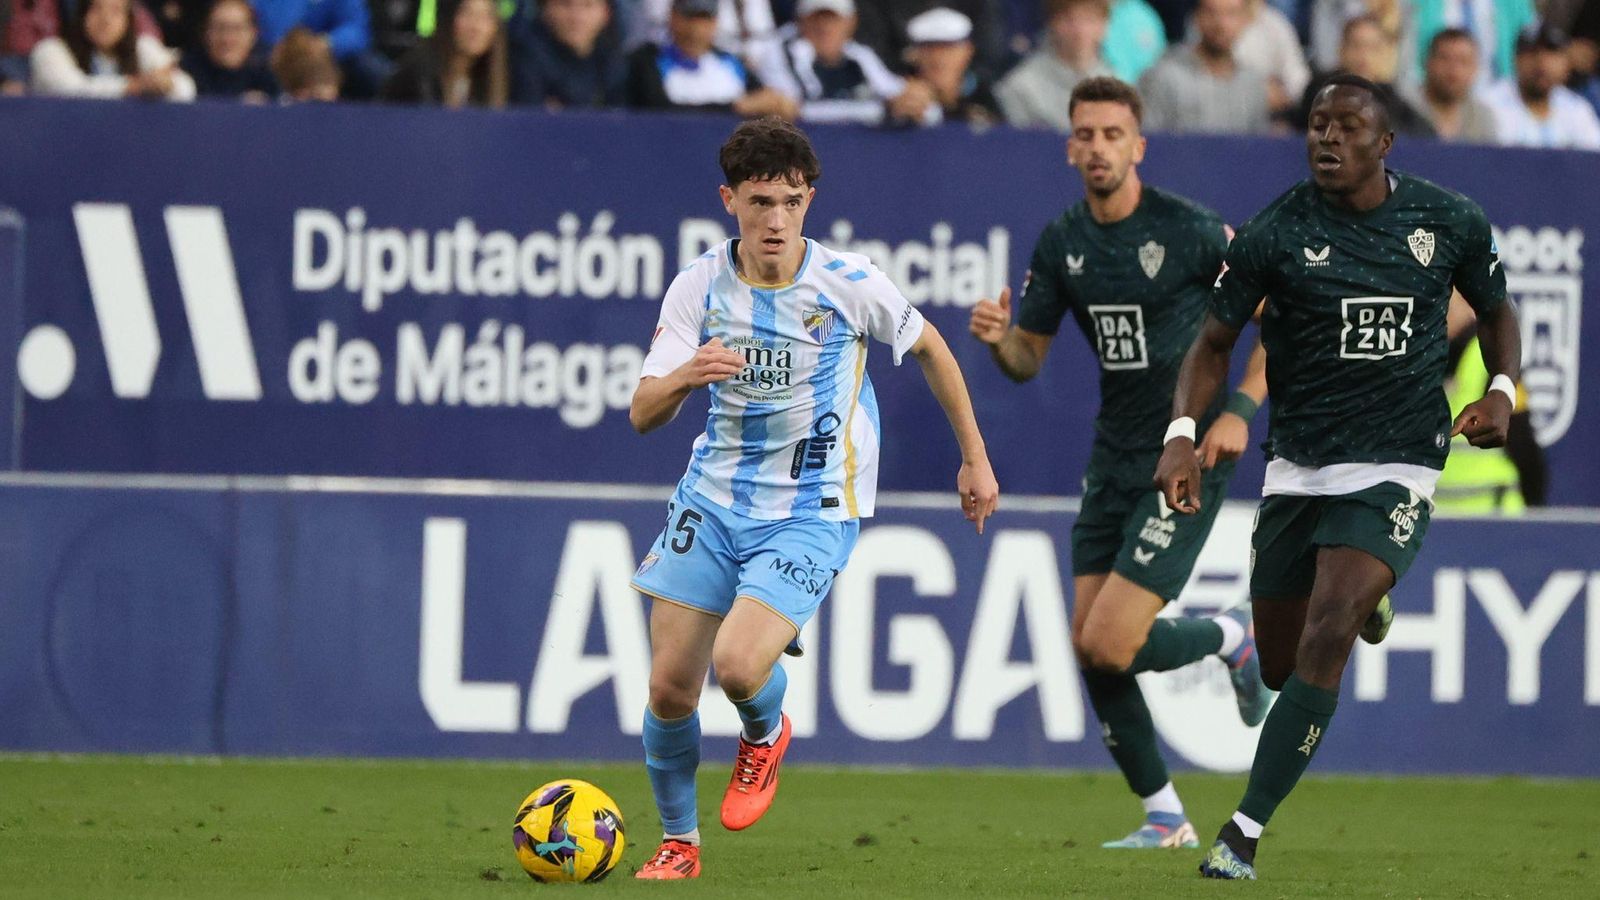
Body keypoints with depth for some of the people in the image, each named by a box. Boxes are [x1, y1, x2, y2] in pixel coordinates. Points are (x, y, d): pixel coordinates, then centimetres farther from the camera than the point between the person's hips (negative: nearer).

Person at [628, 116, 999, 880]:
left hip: (811, 510, -3)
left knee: (738, 665, -24)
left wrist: (975, 459, 13)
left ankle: (766, 733, 14)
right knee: (670, 684, -1)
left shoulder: (848, 284, -12)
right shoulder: (699, 287, -6)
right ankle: (678, 842, 23)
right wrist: (685, 376, -33)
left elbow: (928, 349, 7)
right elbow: (643, 413, -10)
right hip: (714, 498, 3)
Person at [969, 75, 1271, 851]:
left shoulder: (1189, 230, -13)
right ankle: (1164, 820, 15)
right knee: (1089, 647, 1)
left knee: (1110, 645, -15)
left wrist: (1241, 409, -15)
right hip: (1114, 458, 6)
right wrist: (998, 338, -13)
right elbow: (1028, 359, 10)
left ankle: (1230, 637, 16)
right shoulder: (1060, 245, 4)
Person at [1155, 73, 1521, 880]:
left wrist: (1502, 390, -4)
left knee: (1327, 635, -21)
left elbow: (1496, 311, 15)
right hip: (1296, 470, 2)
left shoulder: (1451, 224, -1)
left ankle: (1243, 835, -23)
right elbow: (1214, 340, -2)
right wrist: (1182, 435, -18)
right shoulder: (1274, 234, -5)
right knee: (1279, 666, 6)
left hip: (1395, 468, -2)